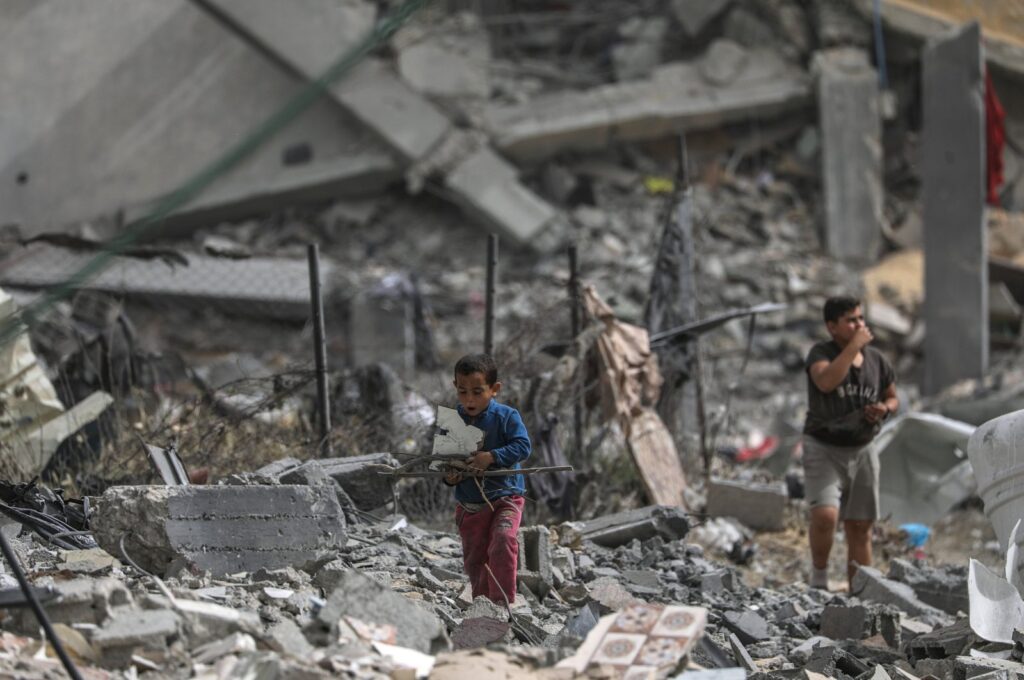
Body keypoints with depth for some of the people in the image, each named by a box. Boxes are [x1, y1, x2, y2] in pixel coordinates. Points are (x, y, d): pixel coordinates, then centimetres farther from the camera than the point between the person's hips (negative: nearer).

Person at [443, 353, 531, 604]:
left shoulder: (506, 416, -8)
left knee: (503, 541, -26)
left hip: (504, 496, -4)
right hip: (469, 505, 4)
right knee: (474, 559, 10)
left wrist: (492, 457, -28)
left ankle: (503, 602, -20)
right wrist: (448, 477, -12)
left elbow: (522, 447, -16)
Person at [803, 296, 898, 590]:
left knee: (860, 527, 6)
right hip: (823, 448, -5)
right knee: (825, 515, -23)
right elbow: (826, 381, -30)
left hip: (861, 451, 5)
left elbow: (892, 398, 20)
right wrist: (854, 345, -26)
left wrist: (885, 408, -4)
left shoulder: (876, 360, 6)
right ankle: (819, 578, -2)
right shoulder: (821, 353, -8)